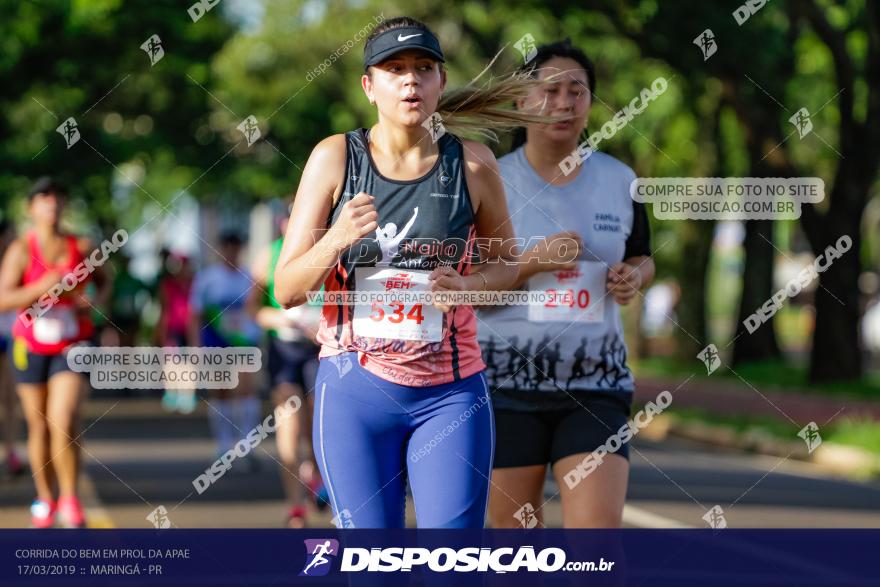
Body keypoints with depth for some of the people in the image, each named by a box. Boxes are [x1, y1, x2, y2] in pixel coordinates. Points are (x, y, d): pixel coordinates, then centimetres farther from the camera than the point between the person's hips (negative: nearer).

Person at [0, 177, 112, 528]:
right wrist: (43, 287, -30)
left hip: (72, 347, 0)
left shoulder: (82, 247, -4)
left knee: (64, 422, -18)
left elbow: (103, 282, 14)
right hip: (31, 348, 0)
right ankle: (45, 499, 28)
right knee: (39, 427, 10)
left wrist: (97, 301, -8)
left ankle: (70, 499, -5)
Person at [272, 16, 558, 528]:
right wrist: (337, 239, -22)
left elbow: (506, 264, 15)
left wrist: (467, 283, -8)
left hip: (451, 393, 0)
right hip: (356, 389, 0)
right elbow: (288, 290, -2)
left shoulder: (472, 164, 0)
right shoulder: (335, 158, -2)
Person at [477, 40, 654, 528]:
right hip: (505, 381, -1)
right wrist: (533, 263, -19)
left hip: (596, 384, 1)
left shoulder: (618, 181, 7)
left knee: (599, 528, -13)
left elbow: (641, 259, 22)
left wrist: (634, 276, -2)